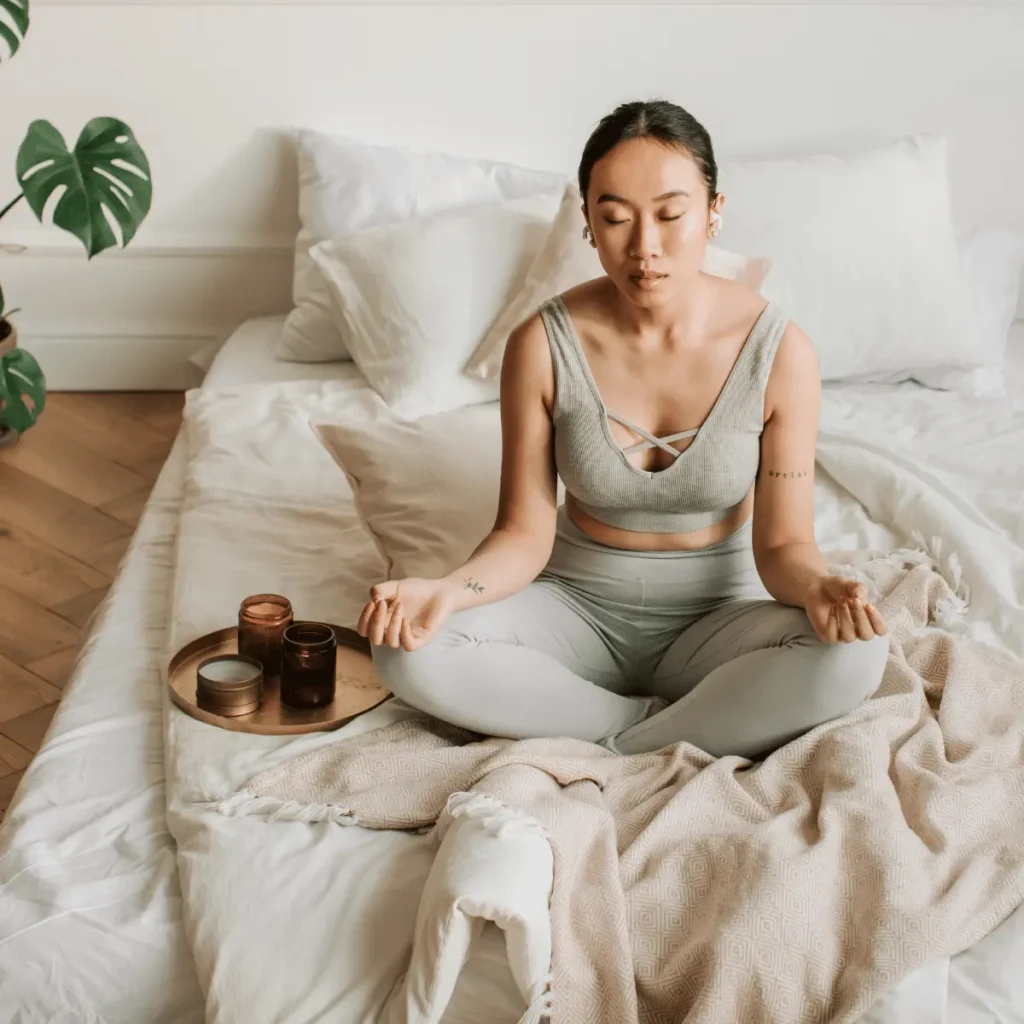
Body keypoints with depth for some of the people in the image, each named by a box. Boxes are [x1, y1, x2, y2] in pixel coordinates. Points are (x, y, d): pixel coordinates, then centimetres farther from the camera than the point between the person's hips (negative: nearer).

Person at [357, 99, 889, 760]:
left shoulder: (780, 352, -14)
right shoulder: (544, 346, -13)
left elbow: (782, 543, -9)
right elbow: (525, 533, -9)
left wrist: (818, 587, -33)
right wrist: (445, 592, -29)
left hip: (717, 614, 0)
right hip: (578, 605, 0)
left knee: (854, 657, -31)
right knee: (411, 653, -27)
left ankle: (597, 750, -19)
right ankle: (654, 721, -15)